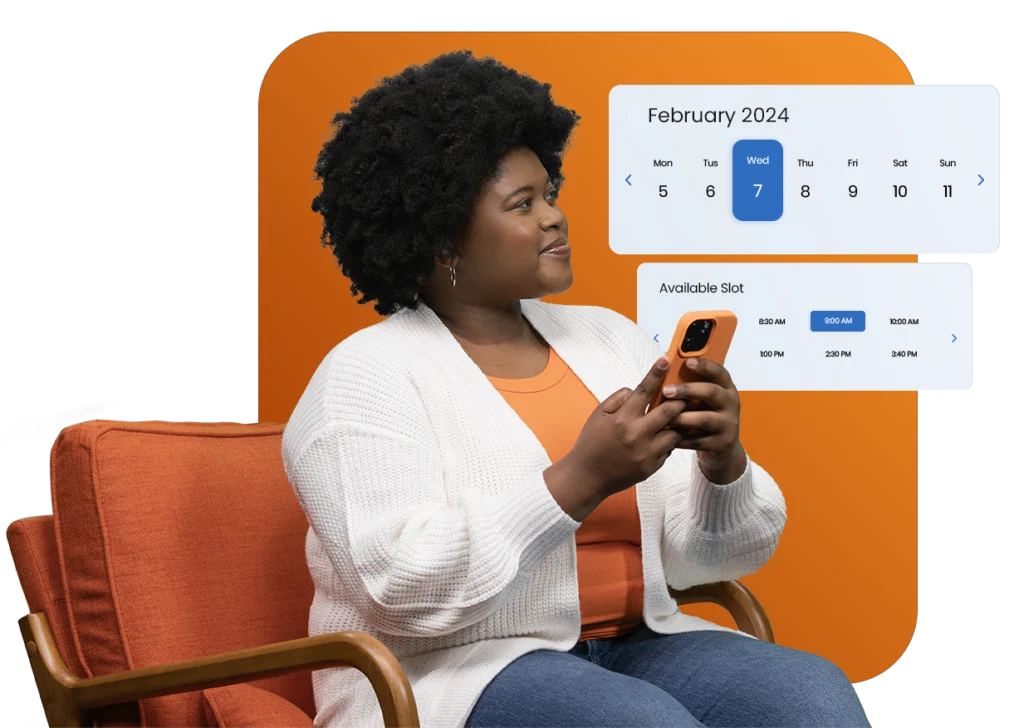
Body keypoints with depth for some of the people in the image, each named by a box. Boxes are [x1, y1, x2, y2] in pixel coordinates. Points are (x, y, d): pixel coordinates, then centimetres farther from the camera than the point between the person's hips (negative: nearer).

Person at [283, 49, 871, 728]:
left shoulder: (611, 337, 13)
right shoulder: (366, 375, -5)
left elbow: (708, 555, 11)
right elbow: (407, 587, -19)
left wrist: (724, 464, -11)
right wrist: (581, 481, -24)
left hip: (638, 646, 6)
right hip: (460, 673, -5)